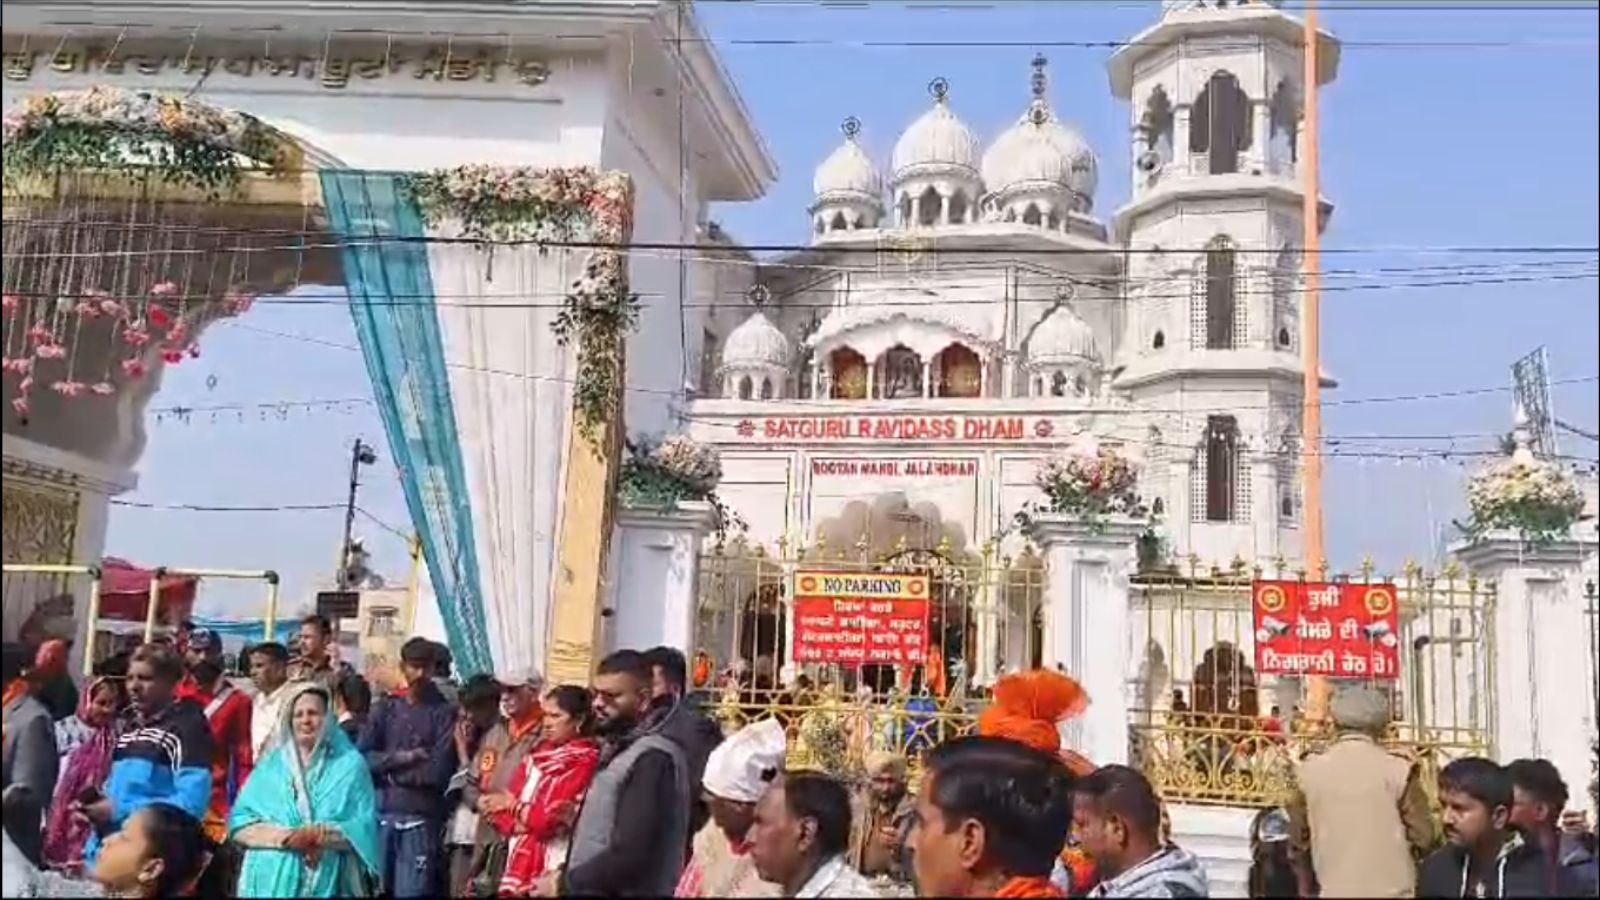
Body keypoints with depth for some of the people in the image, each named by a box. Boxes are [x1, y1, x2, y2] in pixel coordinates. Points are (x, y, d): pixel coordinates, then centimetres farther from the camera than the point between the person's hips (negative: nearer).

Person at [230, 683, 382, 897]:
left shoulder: (350, 765, 4)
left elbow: (365, 829, -3)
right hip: (272, 882, 2)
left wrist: (320, 835, -16)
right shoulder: (270, 766, 10)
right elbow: (239, 824, 2)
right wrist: (284, 836, -12)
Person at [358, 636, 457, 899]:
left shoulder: (444, 712, 1)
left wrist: (390, 770, -3)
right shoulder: (386, 708, 11)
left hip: (421, 818, -3)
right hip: (381, 813, 3)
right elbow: (363, 758, 1)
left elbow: (439, 771, -8)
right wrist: (403, 757, -9)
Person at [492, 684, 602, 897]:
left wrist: (514, 805, 0)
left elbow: (553, 820, -15)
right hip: (519, 863, 7)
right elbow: (503, 808, 10)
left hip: (551, 872, -7)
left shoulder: (586, 763, -10)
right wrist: (518, 823, -11)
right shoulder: (537, 754, 13)